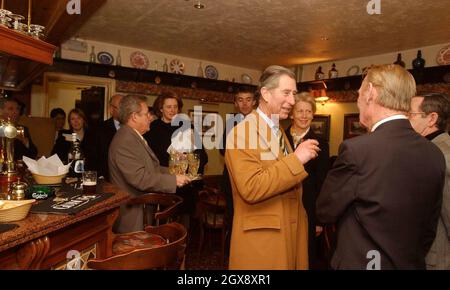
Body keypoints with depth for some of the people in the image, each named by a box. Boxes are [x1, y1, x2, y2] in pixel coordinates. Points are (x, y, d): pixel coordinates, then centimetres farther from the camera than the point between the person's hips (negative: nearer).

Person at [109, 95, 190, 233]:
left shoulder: (134, 137, 12)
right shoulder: (124, 141, -21)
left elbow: (149, 167, 15)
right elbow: (140, 178, -26)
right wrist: (174, 180, -19)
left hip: (144, 208, 10)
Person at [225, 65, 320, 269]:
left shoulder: (279, 131, 13)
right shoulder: (242, 132, -16)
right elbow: (251, 188, -25)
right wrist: (296, 159, -21)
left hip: (289, 233, 8)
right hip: (261, 239, -8)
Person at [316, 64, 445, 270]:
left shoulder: (356, 149, -25)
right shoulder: (435, 155, -6)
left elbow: (324, 212, -13)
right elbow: (429, 228, 5)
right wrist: (411, 259, 18)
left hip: (358, 263, -5)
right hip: (412, 263, 5)